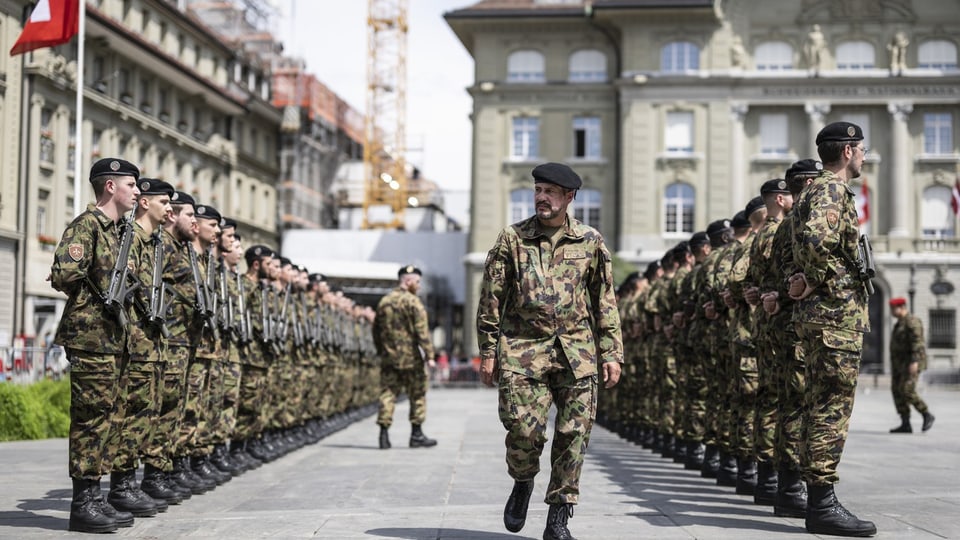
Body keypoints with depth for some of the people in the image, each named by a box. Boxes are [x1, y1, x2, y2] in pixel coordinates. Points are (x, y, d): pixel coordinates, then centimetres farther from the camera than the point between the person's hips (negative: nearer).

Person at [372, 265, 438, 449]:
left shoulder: (384, 301, 11)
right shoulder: (412, 301, -10)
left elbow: (376, 330, 16)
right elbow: (422, 331, -15)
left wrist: (381, 351, 24)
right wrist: (429, 355, -14)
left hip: (388, 358, 6)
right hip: (410, 358, -6)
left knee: (388, 393, 6)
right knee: (417, 394, 6)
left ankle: (384, 433, -3)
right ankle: (416, 435, 10)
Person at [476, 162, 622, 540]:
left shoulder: (590, 242, 8)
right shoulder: (512, 239, 6)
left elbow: (605, 302, 11)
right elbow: (490, 299, 7)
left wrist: (611, 354, 6)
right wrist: (487, 351, 2)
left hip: (576, 353, 1)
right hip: (522, 349, -1)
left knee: (574, 433, -2)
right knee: (524, 430, -10)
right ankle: (522, 484, 23)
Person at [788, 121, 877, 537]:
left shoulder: (822, 190, 20)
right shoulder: (831, 190, -12)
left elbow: (808, 241, 23)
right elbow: (815, 238, -31)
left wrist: (807, 282, 4)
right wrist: (823, 281, -17)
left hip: (822, 315, 10)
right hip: (835, 314, -10)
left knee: (822, 408, 12)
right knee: (833, 409, -10)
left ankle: (818, 498, 17)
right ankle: (822, 504, -9)